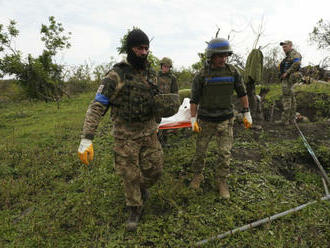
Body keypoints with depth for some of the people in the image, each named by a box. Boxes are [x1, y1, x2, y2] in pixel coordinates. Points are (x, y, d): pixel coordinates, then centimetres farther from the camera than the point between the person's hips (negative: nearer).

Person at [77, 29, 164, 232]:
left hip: (149, 132, 4)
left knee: (154, 170, 8)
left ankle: (142, 186, 43)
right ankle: (135, 210, 30)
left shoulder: (151, 74, 4)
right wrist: (87, 139, -25)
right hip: (125, 135, -4)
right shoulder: (116, 76, -14)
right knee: (130, 176, 7)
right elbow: (97, 106, -18)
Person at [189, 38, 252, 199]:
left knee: (225, 153, 1)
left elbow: (242, 93, 6)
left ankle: (222, 182, 19)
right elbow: (194, 99, -3)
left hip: (225, 120, 1)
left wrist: (247, 114, 5)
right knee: (200, 151, 10)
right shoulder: (201, 75, -8)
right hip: (205, 121, -1)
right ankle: (197, 176, 32)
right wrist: (193, 119, -7)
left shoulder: (232, 71, -2)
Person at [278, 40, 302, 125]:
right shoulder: (289, 56, 24)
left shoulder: (293, 53, -6)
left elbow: (297, 63, -24)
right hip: (287, 79, 11)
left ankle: (285, 120, -16)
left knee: (286, 98, -14)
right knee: (291, 98, 8)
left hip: (288, 78, -11)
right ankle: (291, 118, 11)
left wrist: (286, 73, -22)